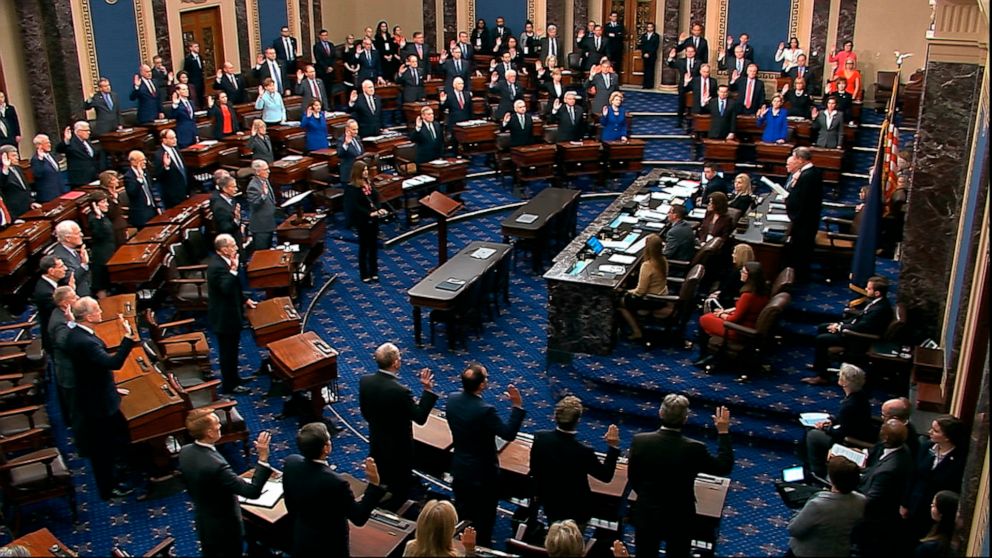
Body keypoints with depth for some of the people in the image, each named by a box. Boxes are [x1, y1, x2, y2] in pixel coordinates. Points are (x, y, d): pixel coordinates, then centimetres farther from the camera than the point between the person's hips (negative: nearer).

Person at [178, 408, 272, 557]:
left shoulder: (185, 451, -13)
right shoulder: (216, 465, -39)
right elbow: (253, 492, -37)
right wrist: (263, 458, -38)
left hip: (202, 521, 7)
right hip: (224, 526, -7)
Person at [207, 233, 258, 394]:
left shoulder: (221, 261, 5)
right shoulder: (217, 266, -27)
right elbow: (227, 289, -37)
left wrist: (245, 300, 16)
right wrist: (233, 270, -37)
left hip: (229, 313, 10)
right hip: (224, 316, -10)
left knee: (232, 349, 23)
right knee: (228, 351, 4)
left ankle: (233, 378, 38)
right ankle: (229, 385, 16)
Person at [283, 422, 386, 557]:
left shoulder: (291, 463, -16)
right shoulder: (335, 482, -35)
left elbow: (289, 502, 1)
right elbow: (359, 518, -23)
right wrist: (374, 484, -28)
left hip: (301, 538, 6)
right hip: (328, 546, -5)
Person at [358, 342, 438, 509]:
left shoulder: (364, 381, -13)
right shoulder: (400, 391, -33)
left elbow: (365, 413, 2)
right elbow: (420, 418, -22)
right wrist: (428, 390, -22)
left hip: (375, 444, 6)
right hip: (398, 447, -6)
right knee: (400, 489, 17)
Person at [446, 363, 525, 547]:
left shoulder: (452, 399, -12)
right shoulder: (485, 410, -32)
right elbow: (508, 434, -24)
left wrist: (466, 388, 11)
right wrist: (517, 406, -23)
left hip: (459, 469, 7)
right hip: (482, 473, -6)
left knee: (462, 515, 26)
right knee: (484, 518, 15)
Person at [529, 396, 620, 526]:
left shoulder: (540, 437, -21)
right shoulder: (583, 452, -33)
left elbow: (534, 471, -4)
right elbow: (606, 475, -15)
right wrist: (613, 446, -12)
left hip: (549, 504, 4)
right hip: (576, 511, -4)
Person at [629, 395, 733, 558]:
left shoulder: (640, 441, -17)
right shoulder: (694, 449, -23)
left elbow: (633, 478, -3)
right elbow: (724, 467, -6)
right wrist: (723, 432, 0)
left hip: (646, 515, 2)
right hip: (679, 520, -1)